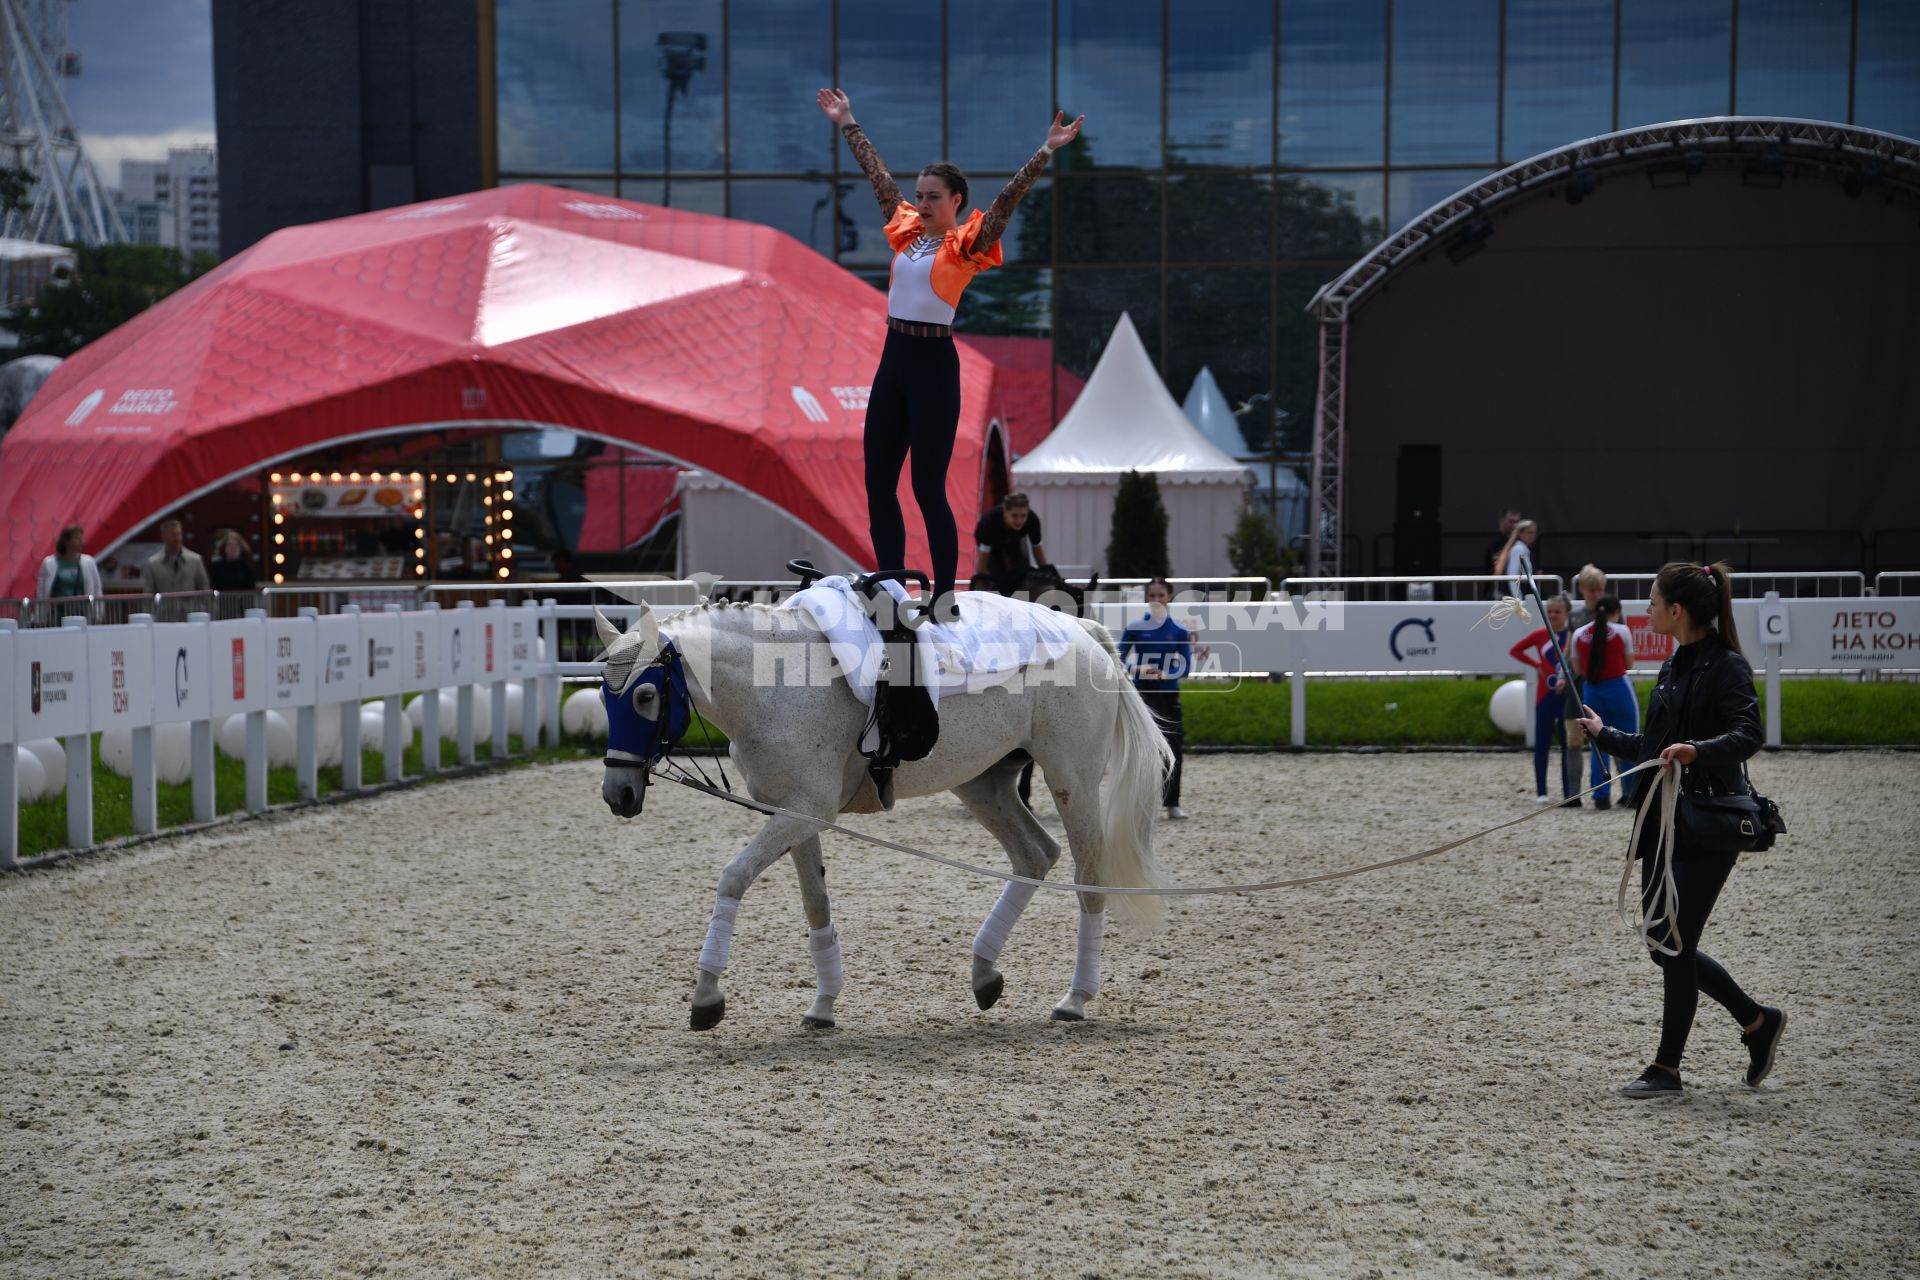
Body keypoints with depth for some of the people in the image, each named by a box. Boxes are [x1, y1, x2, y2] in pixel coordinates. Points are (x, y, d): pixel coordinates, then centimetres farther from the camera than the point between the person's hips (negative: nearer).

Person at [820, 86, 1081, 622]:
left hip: (933, 363, -7)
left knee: (928, 487, -6)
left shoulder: (966, 244, -4)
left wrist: (1047, 150, -22)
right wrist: (847, 124, 28)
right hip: (893, 360, 7)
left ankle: (945, 599, 1)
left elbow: (1008, 197, -13)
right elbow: (877, 175, 21)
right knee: (878, 482, 7)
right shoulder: (906, 231, 12)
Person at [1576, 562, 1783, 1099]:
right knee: (1664, 946, 10)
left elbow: (1748, 734, -25)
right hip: (1664, 822, 9)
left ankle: (1667, 1068, 6)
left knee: (1676, 944, -5)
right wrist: (1604, 735, 34)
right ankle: (1757, 1021, 26)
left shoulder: (1727, 667, -12)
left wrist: (1698, 750, -42)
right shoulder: (1675, 668, 14)